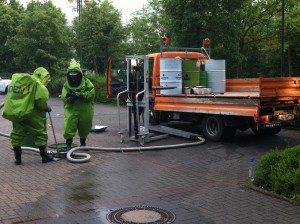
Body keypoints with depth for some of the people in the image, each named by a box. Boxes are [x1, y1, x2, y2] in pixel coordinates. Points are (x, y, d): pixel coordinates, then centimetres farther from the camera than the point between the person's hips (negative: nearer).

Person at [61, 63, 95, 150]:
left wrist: (79, 95, -27)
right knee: (68, 128, -12)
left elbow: (91, 93, -18)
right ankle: (68, 145, 1)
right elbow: (64, 97, -10)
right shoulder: (66, 85, -1)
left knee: (84, 128, 17)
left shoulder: (86, 82, -5)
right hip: (71, 110, 0)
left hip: (85, 111, 1)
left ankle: (83, 142, 41)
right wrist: (71, 98, -30)